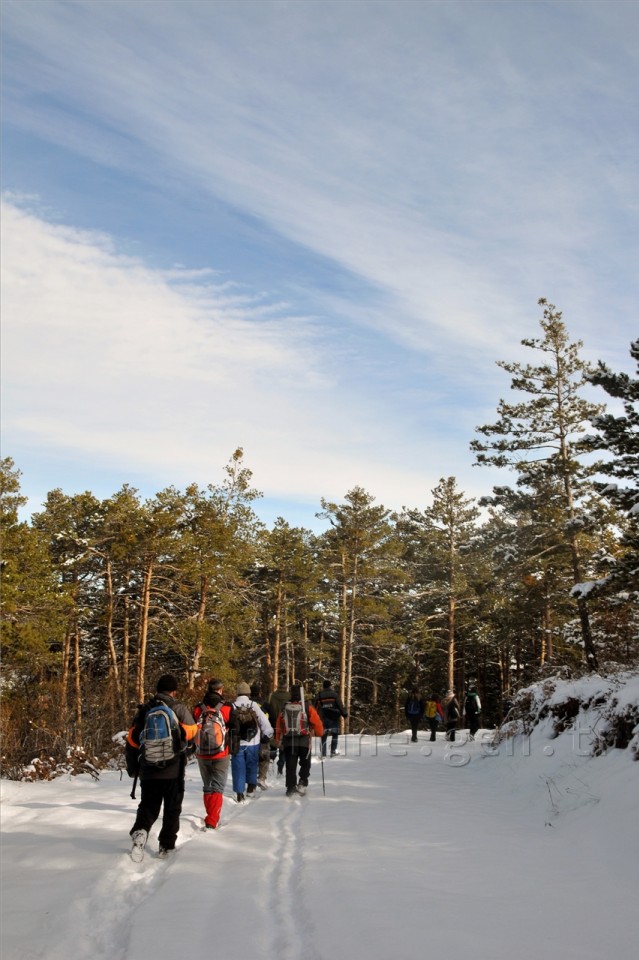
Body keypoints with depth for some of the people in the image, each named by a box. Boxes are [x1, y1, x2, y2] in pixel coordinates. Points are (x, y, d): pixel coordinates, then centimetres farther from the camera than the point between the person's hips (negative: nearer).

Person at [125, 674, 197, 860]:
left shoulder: (143, 711, 3)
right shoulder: (180, 710, -7)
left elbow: (132, 741, 5)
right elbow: (193, 733, 2)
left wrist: (132, 768, 16)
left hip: (148, 771, 2)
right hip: (174, 771, -2)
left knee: (148, 806, 12)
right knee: (172, 809, 13)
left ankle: (140, 830, -15)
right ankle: (166, 846, 13)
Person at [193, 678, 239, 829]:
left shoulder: (198, 709, 0)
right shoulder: (227, 708, -8)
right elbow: (235, 730, -3)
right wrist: (234, 747, 14)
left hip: (202, 754, 3)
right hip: (221, 754, -3)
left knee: (207, 786, 18)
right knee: (218, 787, 1)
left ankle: (211, 817, 27)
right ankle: (211, 822, -11)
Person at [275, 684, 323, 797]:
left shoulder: (284, 708, 3)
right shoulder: (307, 708, -7)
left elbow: (278, 726, 9)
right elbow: (317, 723, -3)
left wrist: (278, 741, 19)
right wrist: (320, 733, 16)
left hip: (288, 742, 2)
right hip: (304, 741, -2)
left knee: (290, 766, 8)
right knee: (305, 764, 14)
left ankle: (291, 788, 5)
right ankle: (302, 783, 0)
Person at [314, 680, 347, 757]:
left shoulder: (318, 696, 6)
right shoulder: (335, 695, -2)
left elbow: (316, 709, 10)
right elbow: (341, 706, -7)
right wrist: (345, 715, -3)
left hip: (323, 719, 2)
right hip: (334, 719, -2)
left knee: (323, 737, 7)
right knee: (335, 735, 12)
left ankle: (323, 754, 2)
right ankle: (333, 751, 1)